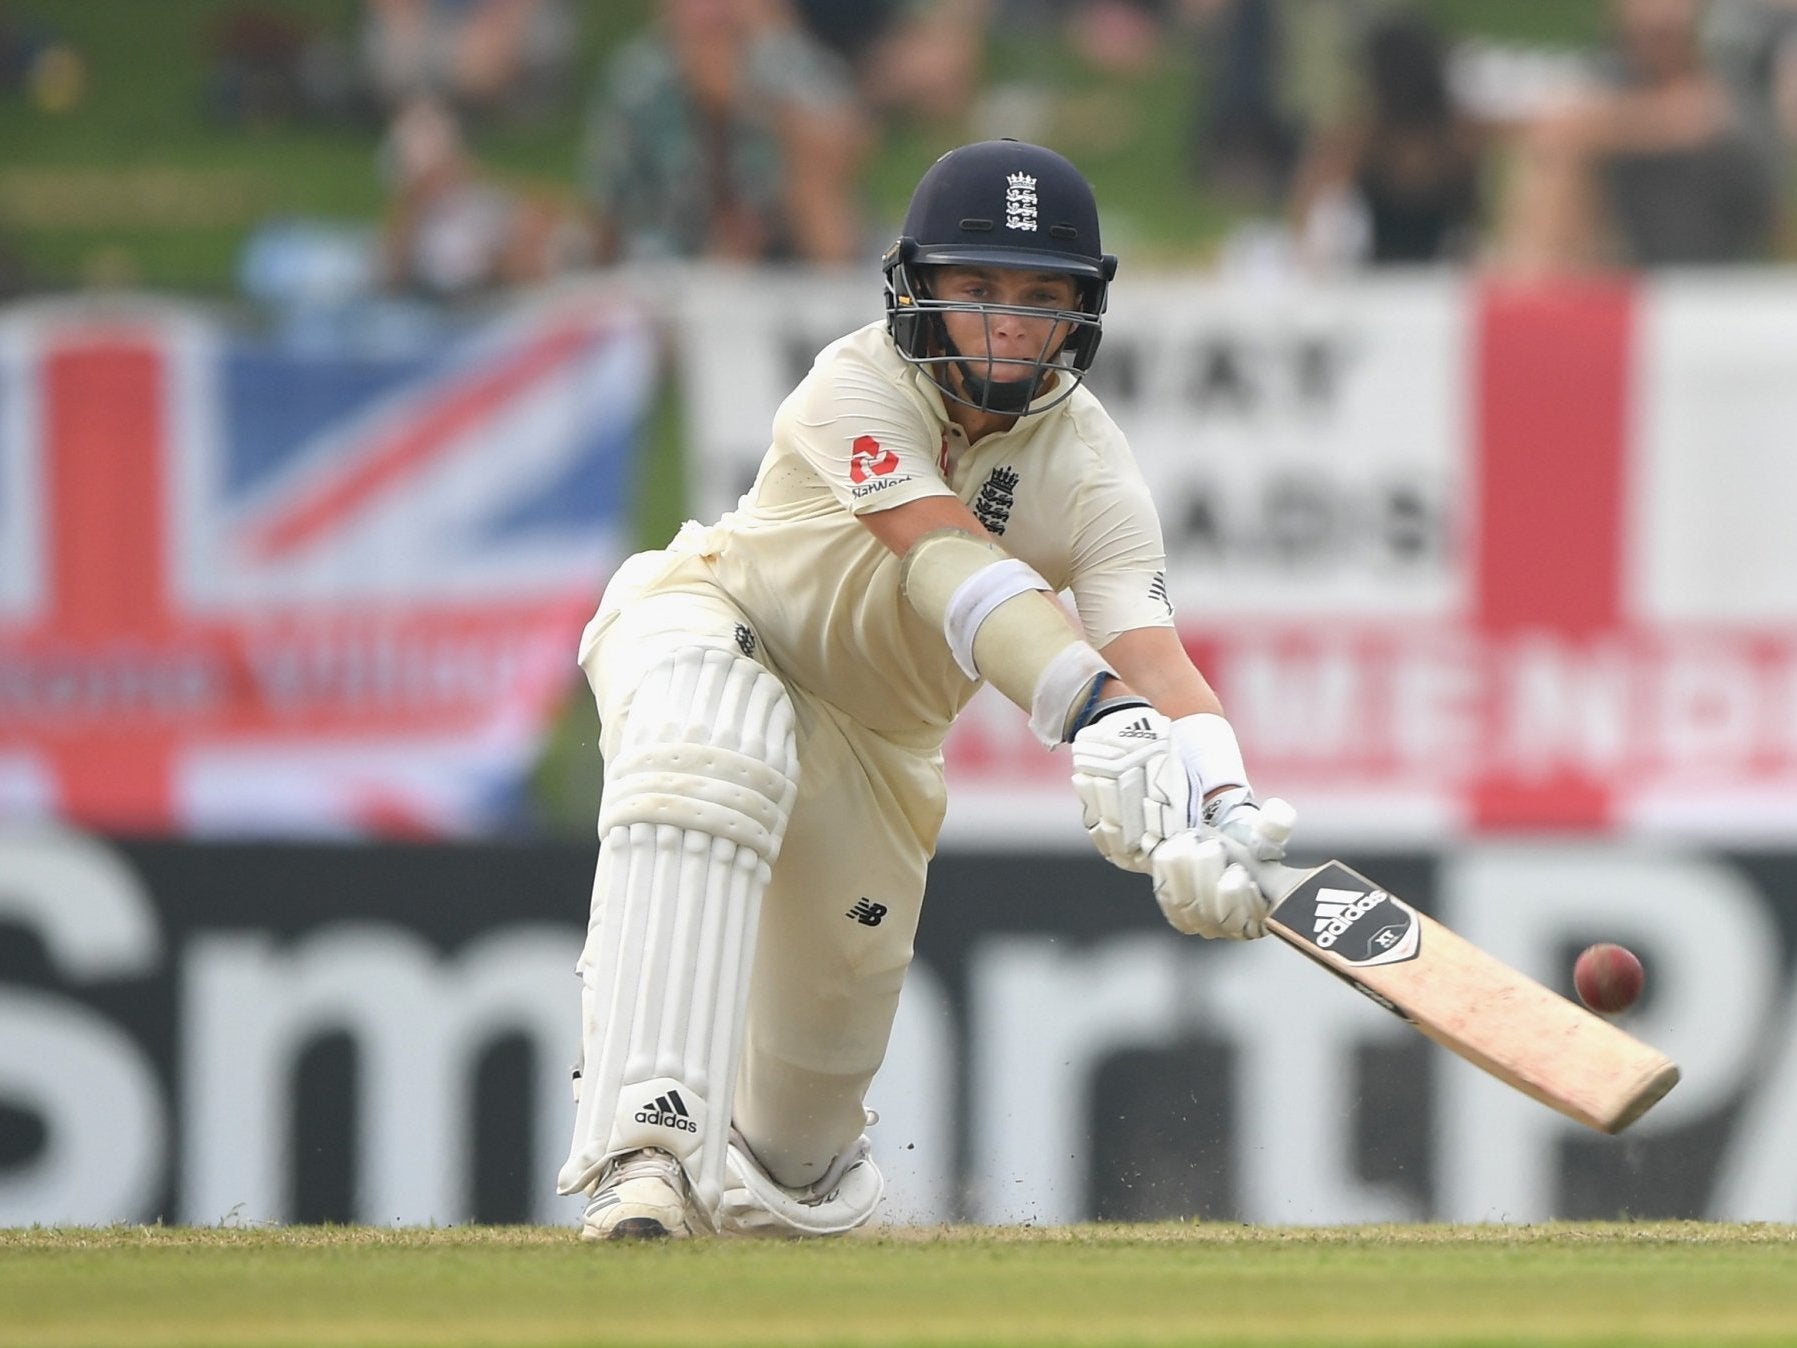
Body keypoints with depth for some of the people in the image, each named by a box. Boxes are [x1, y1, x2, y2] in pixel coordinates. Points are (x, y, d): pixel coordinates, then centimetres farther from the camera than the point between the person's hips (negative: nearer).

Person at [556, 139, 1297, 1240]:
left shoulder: (1091, 472, -20)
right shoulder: (859, 386, -29)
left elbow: (1155, 654, -34)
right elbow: (956, 569, -43)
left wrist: (1224, 811, -55)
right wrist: (1097, 716, -58)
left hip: (875, 737, 5)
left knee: (838, 996, 8)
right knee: (707, 772, -38)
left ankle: (779, 1169, 47)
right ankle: (652, 1141, -47)